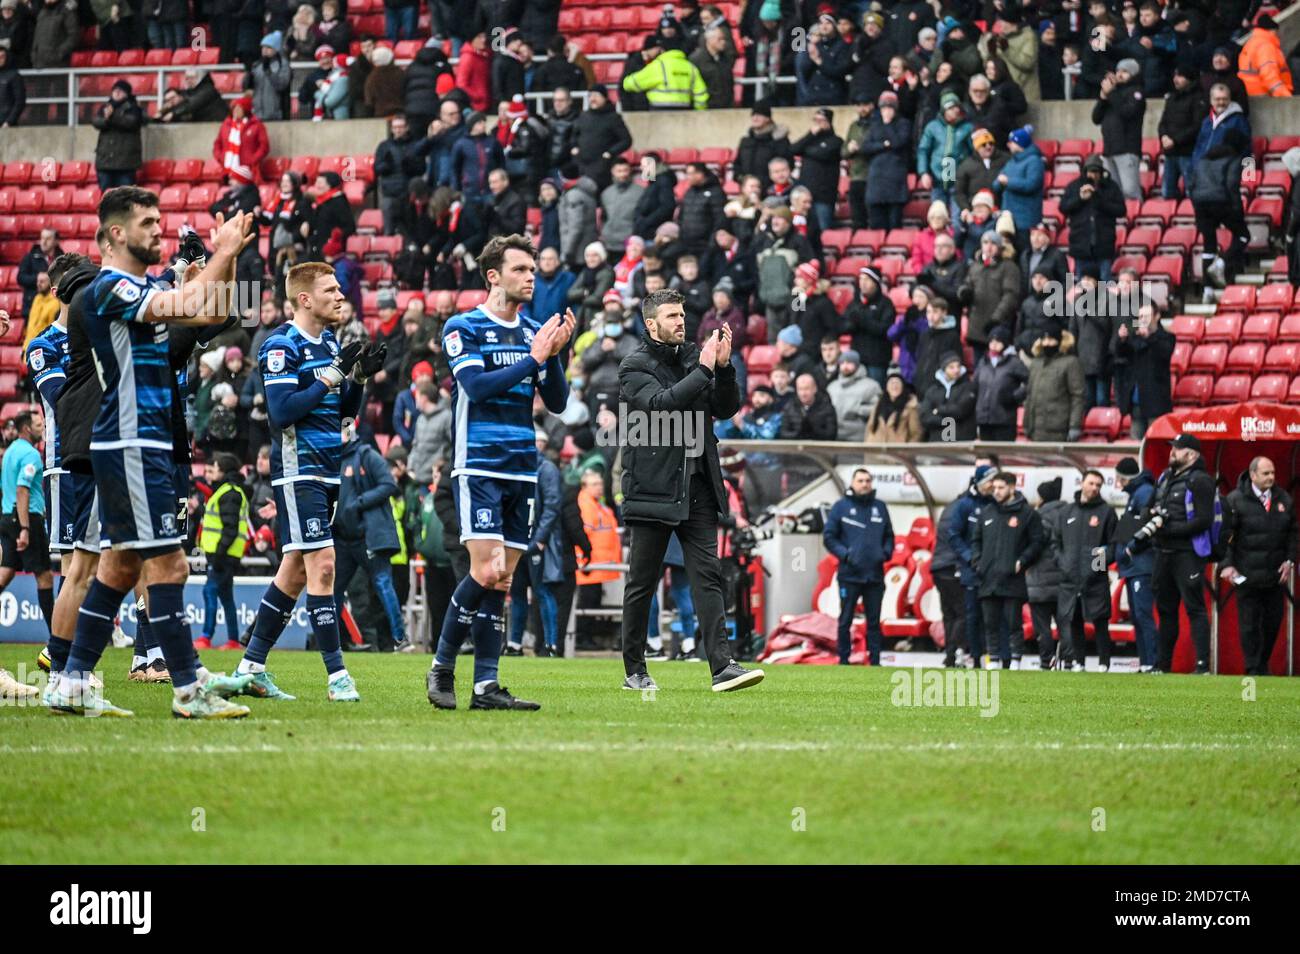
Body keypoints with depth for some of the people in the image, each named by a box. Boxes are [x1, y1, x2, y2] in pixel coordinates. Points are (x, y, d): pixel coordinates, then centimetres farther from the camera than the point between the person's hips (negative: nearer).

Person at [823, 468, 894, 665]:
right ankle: (844, 661, 7)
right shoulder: (841, 507, 0)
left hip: (875, 574, 3)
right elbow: (829, 536, 0)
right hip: (849, 574, -3)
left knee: (874, 621, 6)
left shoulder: (880, 507, 10)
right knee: (845, 621, 2)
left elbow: (889, 536, 17)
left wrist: (886, 552, -2)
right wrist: (844, 554, -13)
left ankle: (875, 661, 9)